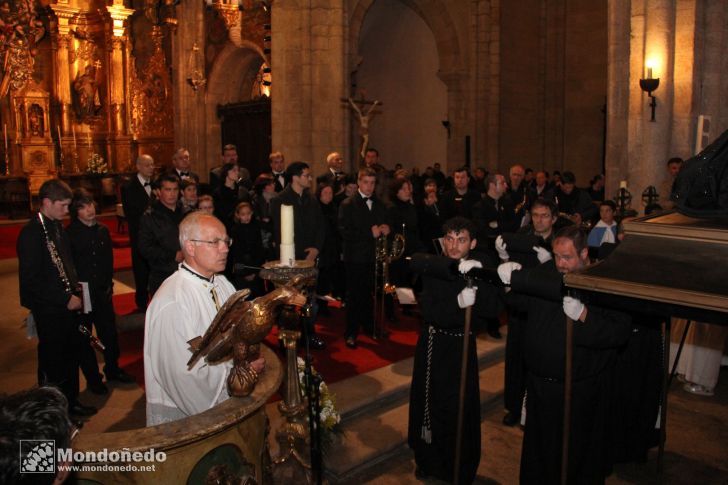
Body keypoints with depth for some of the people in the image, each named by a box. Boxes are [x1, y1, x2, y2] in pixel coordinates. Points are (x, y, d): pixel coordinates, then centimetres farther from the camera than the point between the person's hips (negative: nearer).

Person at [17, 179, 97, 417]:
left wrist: (74, 292, 6)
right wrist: (65, 299, -18)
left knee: (71, 355, 18)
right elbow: (31, 280, -20)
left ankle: (71, 402, 34)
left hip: (67, 305, 8)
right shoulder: (31, 233, -17)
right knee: (52, 361, 7)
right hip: (49, 310, -8)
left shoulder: (57, 227, 8)